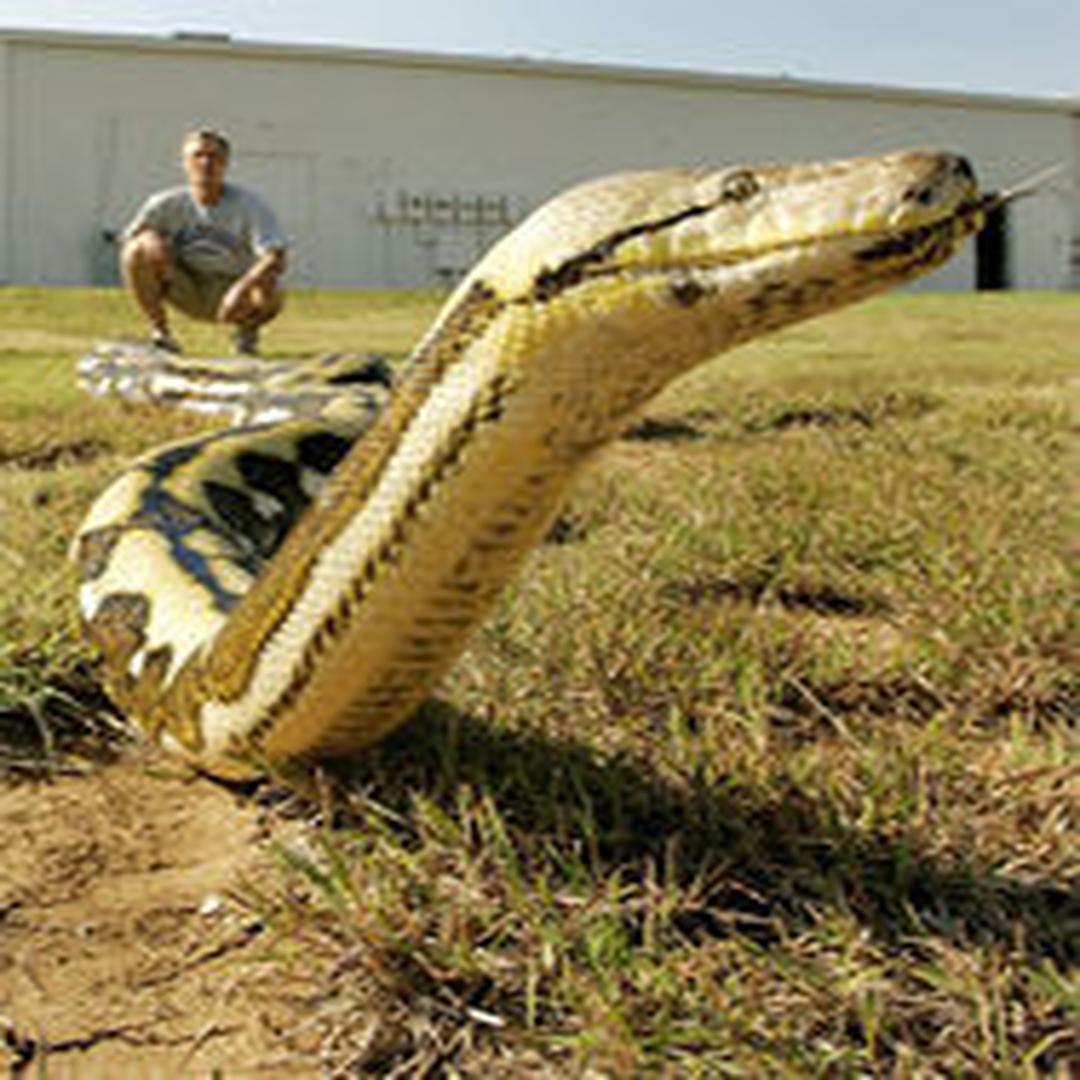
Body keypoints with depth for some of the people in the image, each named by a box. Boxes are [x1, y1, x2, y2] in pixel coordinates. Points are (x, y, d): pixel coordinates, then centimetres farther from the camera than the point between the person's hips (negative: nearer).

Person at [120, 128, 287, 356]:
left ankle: (246, 330, 2)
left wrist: (241, 290, -42)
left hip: (230, 293, -2)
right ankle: (159, 330, -5)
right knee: (137, 250, -24)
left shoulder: (249, 204, -15)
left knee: (271, 296, -35)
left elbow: (275, 260, -26)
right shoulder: (167, 203, -8)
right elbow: (127, 241, -6)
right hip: (187, 293, 2)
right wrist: (152, 239, -28)